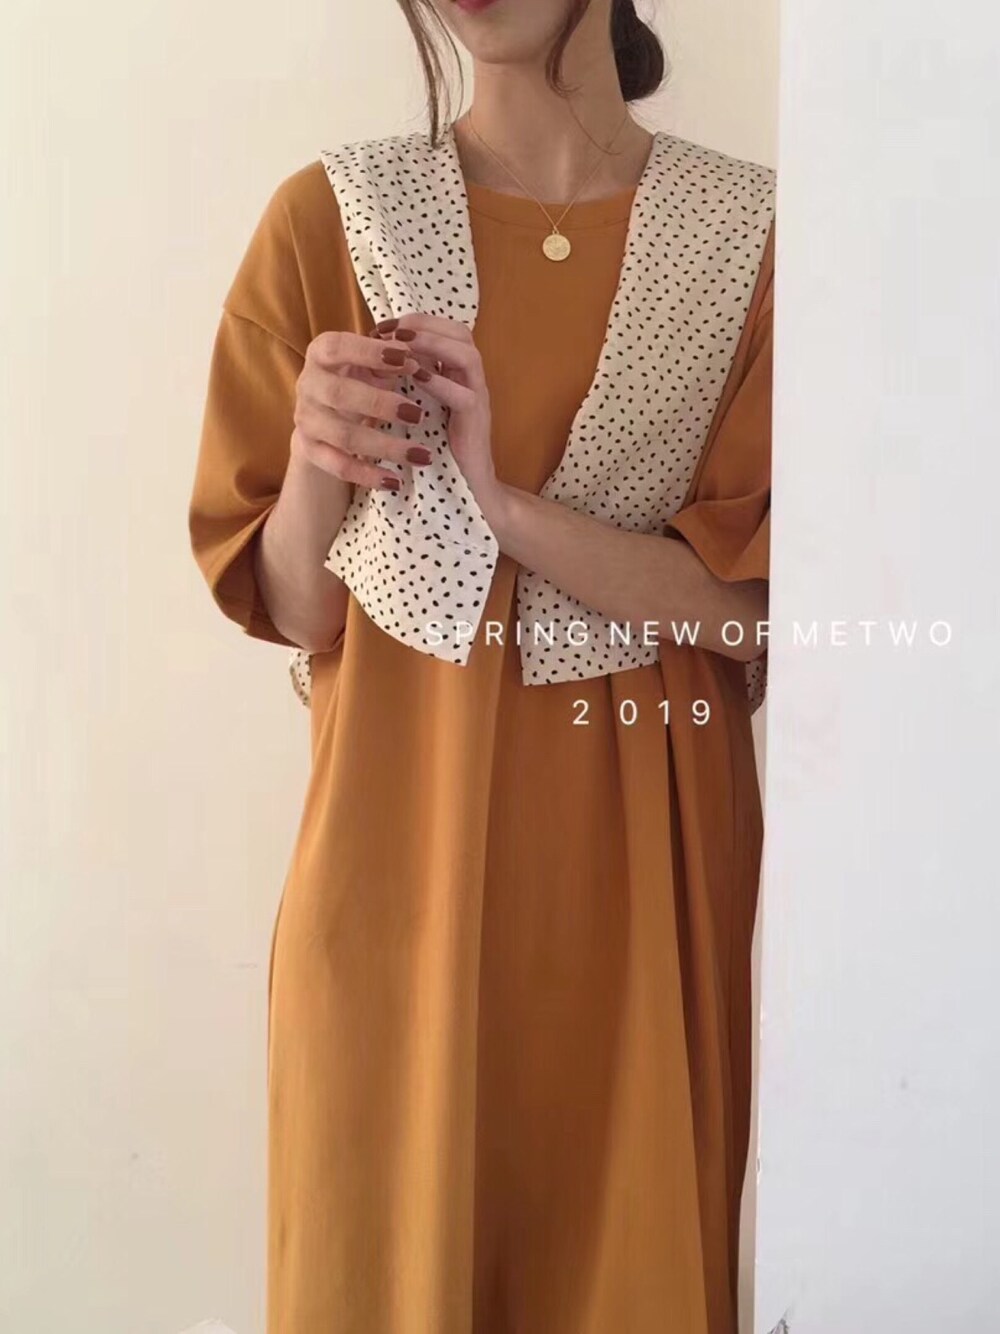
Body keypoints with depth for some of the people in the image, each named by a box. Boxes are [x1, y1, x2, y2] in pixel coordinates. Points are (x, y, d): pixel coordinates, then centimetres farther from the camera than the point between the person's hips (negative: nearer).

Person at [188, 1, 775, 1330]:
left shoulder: (751, 234, -3)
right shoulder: (330, 216, -3)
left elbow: (750, 600, -7)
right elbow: (288, 613, -1)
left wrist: (499, 499, -20)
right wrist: (316, 469, -21)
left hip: (643, 846, 1)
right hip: (402, 830, 0)